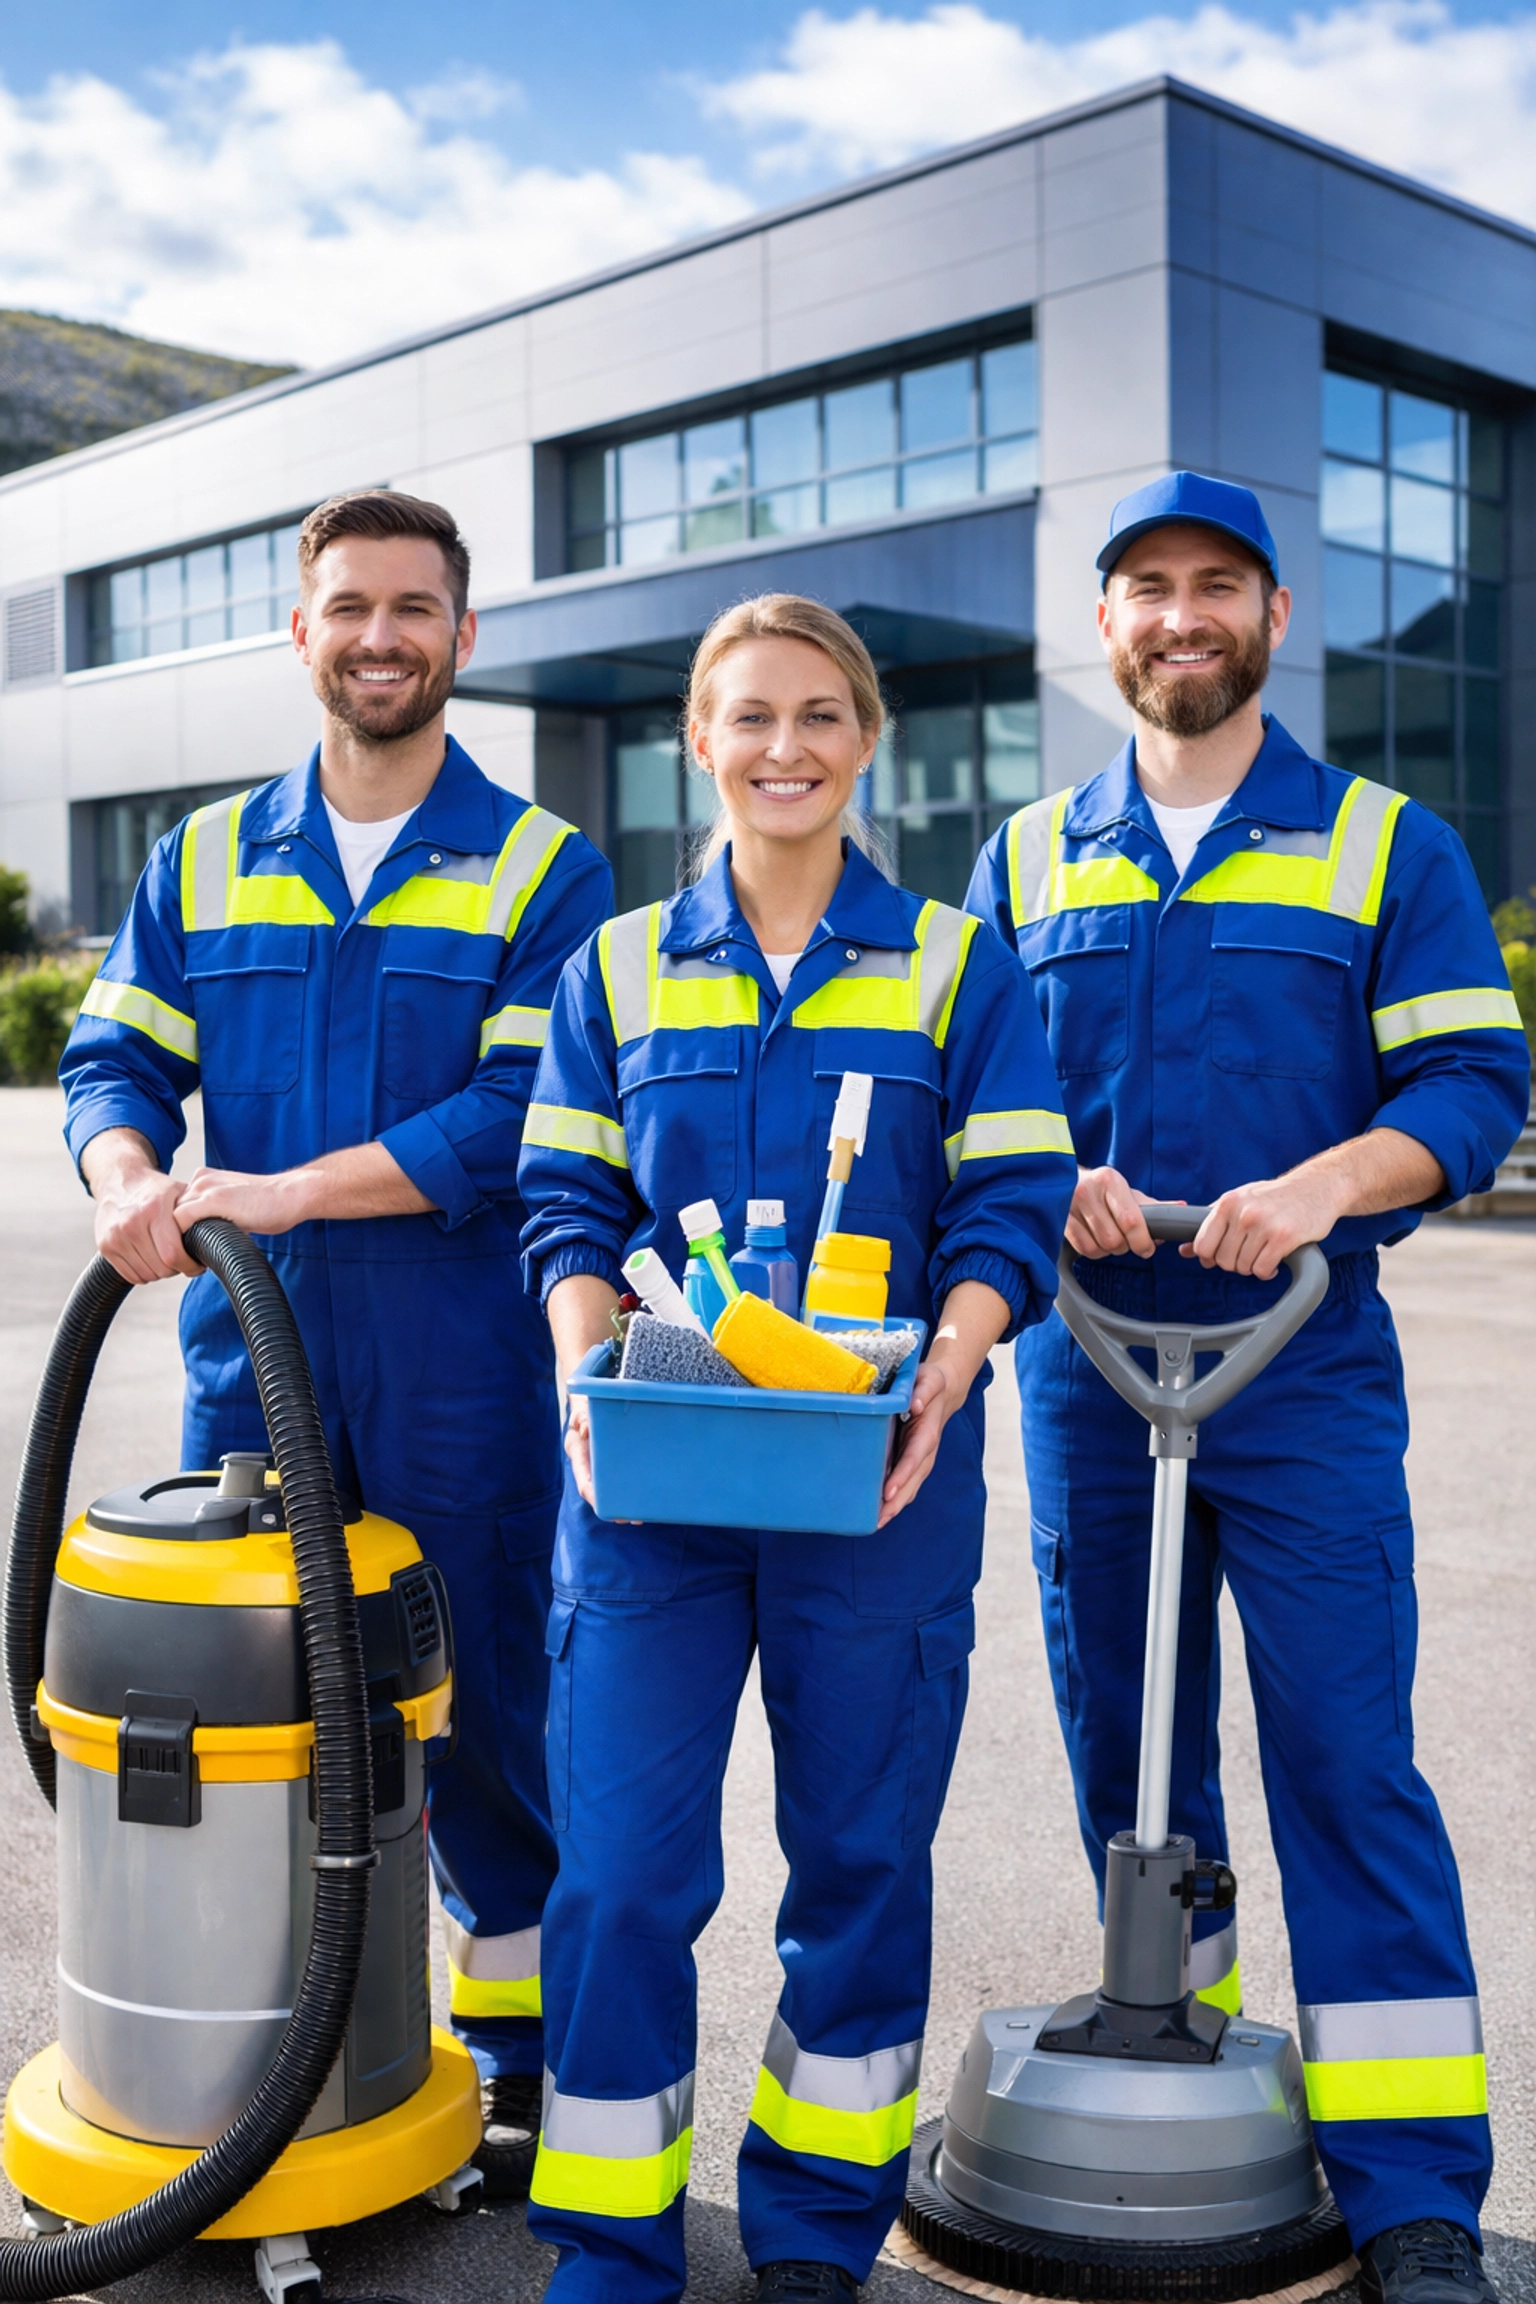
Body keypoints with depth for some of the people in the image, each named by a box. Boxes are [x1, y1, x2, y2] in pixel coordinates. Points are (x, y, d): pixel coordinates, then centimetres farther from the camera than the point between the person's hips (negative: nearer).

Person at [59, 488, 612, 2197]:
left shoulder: (544, 870, -1)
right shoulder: (203, 861, 11)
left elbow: (526, 1113, -13)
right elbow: (114, 1061, 6)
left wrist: (279, 1191, -21)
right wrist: (133, 1180, -18)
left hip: (465, 1387, -3)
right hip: (246, 1371, 3)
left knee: (485, 1712, 8)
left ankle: (521, 2065, 25)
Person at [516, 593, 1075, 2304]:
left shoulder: (959, 967, 6)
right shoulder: (616, 969, 10)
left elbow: (1011, 1216, 0)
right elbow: (568, 1206, 7)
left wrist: (939, 1379, -17)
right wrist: (589, 1372, -12)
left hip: (881, 1479, 0)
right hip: (649, 1471, 1)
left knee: (862, 1846, 9)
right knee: (619, 1860, 0)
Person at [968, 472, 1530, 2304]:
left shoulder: (1387, 846, 4)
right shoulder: (1027, 860, 12)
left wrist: (1326, 1181, -21)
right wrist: (1050, 1183, -10)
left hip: (1305, 1374, -3)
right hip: (1082, 1368, 3)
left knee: (1347, 1760, -4)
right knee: (1120, 1741, 12)